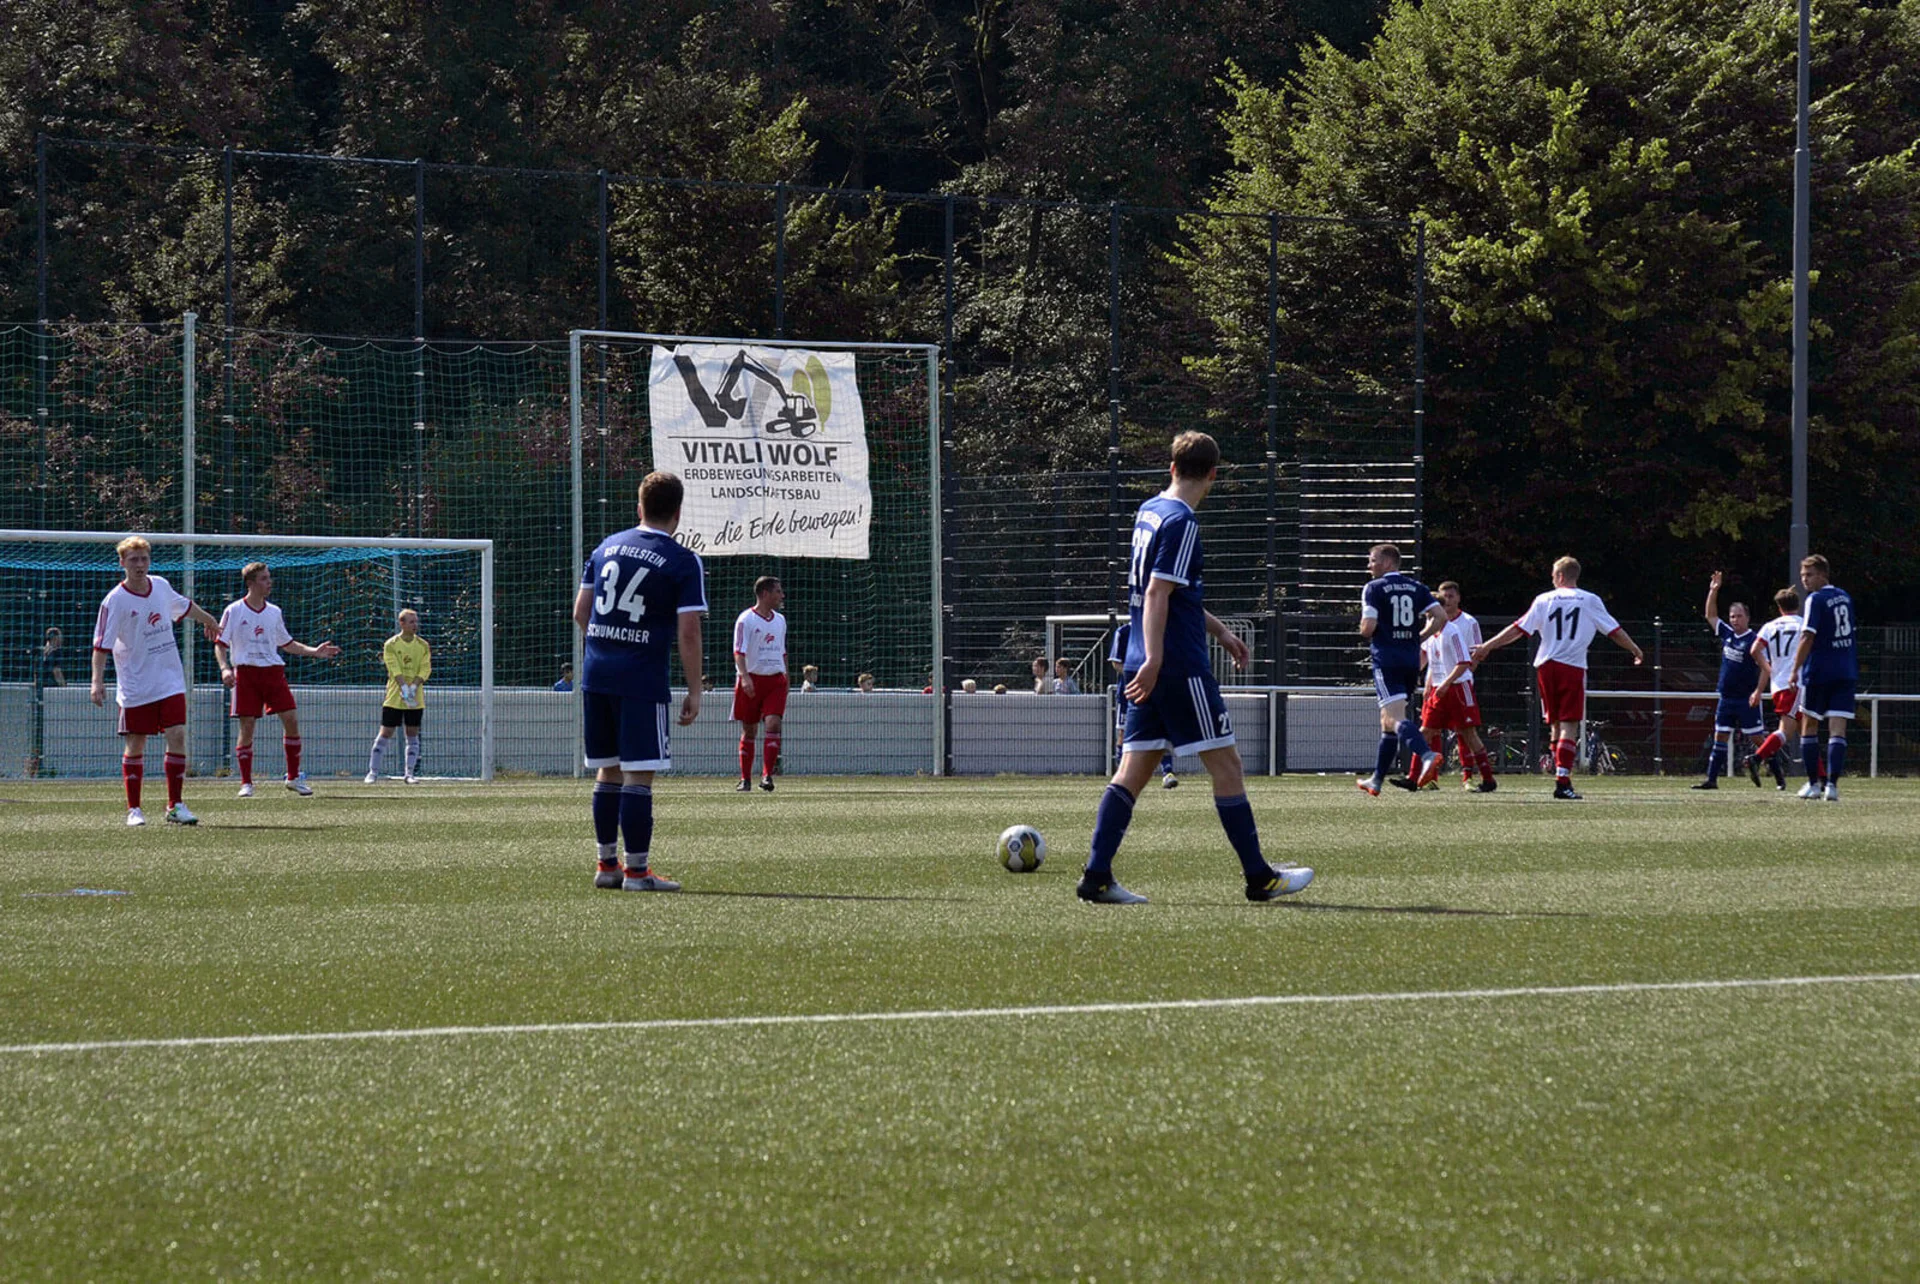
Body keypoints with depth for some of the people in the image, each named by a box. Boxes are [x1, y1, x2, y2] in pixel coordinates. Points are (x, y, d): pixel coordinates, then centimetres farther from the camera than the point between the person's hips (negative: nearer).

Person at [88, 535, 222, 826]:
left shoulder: (161, 586, 4)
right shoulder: (115, 601, -12)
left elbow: (184, 606, 27)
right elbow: (101, 644, -13)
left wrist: (208, 620, 44)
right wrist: (98, 681, -24)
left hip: (170, 681, 4)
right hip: (135, 688, -4)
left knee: (177, 736, -7)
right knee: (135, 745, 1)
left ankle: (175, 806, -1)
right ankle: (134, 809, 11)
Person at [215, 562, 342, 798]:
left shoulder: (274, 612, 13)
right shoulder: (234, 611, 0)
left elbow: (286, 644, 22)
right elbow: (220, 644, 1)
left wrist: (314, 651, 11)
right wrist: (224, 668, -16)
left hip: (273, 670, 4)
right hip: (246, 672, -4)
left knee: (291, 719, -5)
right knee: (247, 726, -6)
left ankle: (294, 777, 7)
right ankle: (246, 783, 3)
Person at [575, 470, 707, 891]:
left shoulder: (607, 547, 11)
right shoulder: (684, 562, -6)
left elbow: (580, 612, 15)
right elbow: (688, 633, -10)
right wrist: (694, 691, -3)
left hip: (597, 675, 6)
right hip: (643, 681, -6)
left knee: (608, 771, 14)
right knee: (638, 775, -3)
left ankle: (607, 864, 19)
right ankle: (636, 869, -3)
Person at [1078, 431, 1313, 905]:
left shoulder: (1149, 512, 15)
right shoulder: (1180, 522, -13)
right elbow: (1156, 594, -21)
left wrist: (1220, 631, 33)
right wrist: (1154, 660, -25)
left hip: (1145, 669, 9)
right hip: (1180, 667, -9)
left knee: (1134, 768, 5)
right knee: (1226, 764, 0)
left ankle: (1096, 876, -2)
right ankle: (1260, 878, 5)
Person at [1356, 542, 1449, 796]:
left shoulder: (1374, 588, -4)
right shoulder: (1416, 587, 11)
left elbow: (1368, 628, -14)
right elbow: (1441, 617, 3)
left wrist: (1364, 632, 10)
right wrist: (1418, 638, 13)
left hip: (1386, 659, -7)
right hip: (1411, 661, 7)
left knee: (1395, 718, -17)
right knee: (1387, 720, 18)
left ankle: (1427, 755, -42)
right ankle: (1376, 780, 24)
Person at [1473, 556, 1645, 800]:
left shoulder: (1544, 600, 7)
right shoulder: (1590, 601, 5)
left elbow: (1518, 629, 6)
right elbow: (1615, 631, 9)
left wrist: (1487, 647, 13)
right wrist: (1637, 652, 23)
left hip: (1546, 666, 2)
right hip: (1574, 667, -2)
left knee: (1555, 724, 14)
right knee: (1569, 725, -7)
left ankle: (1561, 776, 15)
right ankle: (1563, 781, -18)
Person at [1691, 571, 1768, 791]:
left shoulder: (1753, 640, -12)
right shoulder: (1727, 634, 9)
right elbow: (1710, 615, 21)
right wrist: (1713, 591, 11)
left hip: (1747, 699, -7)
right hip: (1726, 697, 7)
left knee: (1757, 738, -5)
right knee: (1720, 737, 7)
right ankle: (1712, 779, 8)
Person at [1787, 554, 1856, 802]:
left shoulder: (1816, 600, -10)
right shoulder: (1844, 597, 12)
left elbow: (1808, 637, -16)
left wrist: (1795, 670, -14)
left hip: (1819, 672, -5)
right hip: (1846, 673, 5)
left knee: (1809, 726, 10)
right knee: (1838, 729, -3)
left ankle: (1813, 784, 12)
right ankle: (1832, 784, -14)